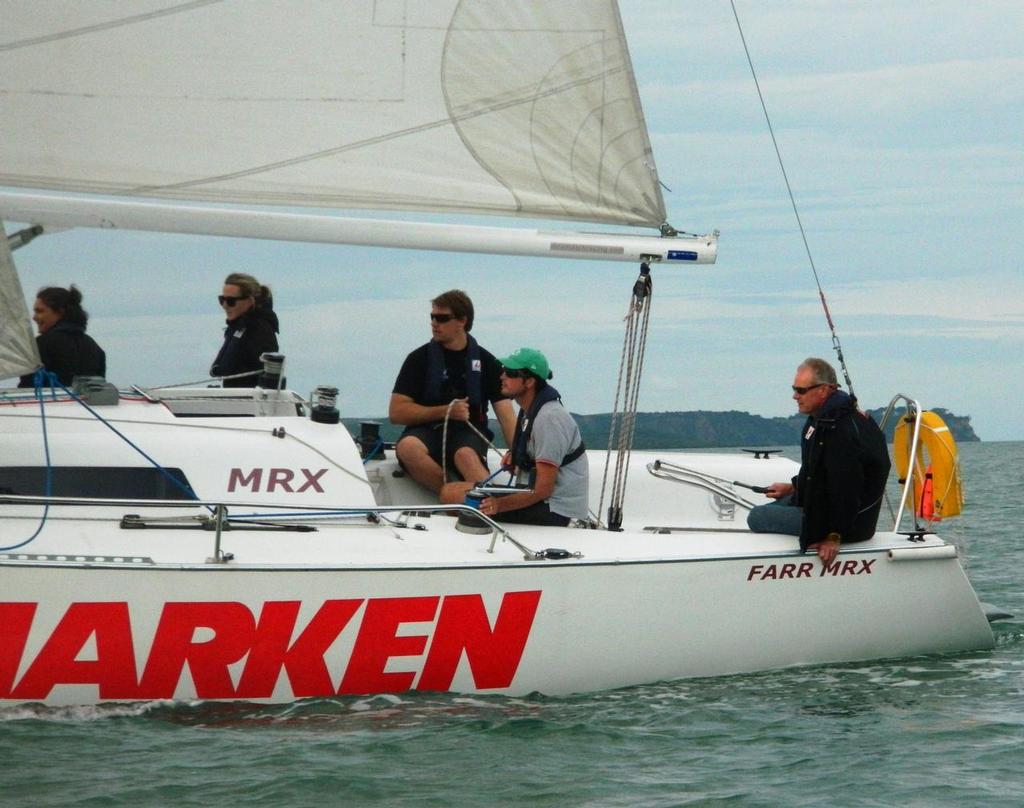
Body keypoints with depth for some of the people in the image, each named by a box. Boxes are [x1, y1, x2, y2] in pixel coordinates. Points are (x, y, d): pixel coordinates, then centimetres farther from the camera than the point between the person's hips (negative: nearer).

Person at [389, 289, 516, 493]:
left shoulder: (486, 362, 10)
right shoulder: (420, 359, 8)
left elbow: (506, 416, 3)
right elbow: (396, 412, 1)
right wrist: (446, 411, -8)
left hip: (469, 432, -1)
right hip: (427, 430, 1)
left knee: (466, 455, -38)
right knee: (407, 447, -36)